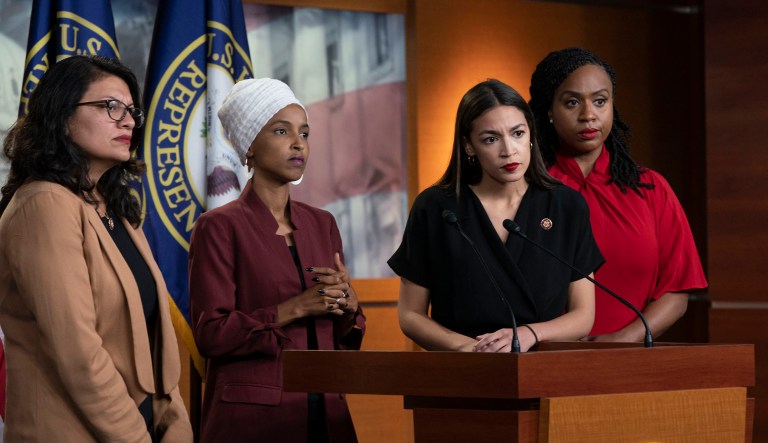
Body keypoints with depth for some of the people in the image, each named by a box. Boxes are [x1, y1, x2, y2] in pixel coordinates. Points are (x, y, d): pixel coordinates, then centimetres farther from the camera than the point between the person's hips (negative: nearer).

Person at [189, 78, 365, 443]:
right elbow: (210, 334, -12)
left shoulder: (322, 224, 11)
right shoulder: (219, 227, -5)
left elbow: (348, 335, 13)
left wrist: (346, 302, -8)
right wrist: (295, 308, -17)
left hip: (325, 411, 5)